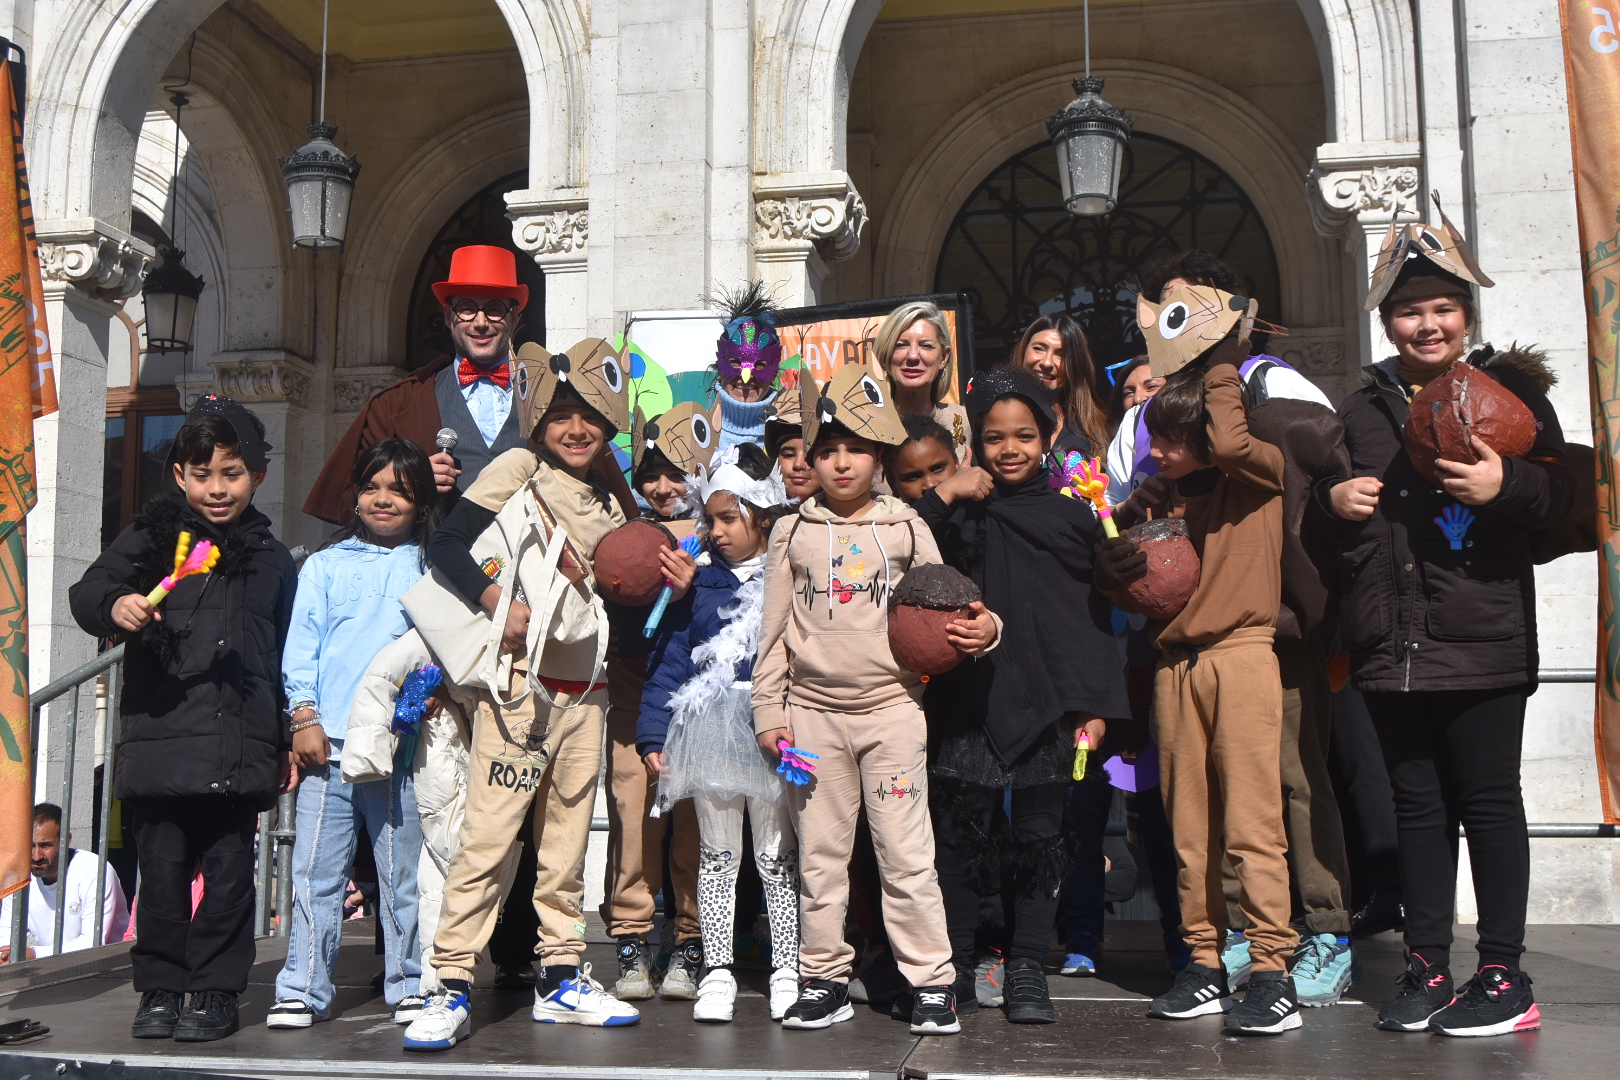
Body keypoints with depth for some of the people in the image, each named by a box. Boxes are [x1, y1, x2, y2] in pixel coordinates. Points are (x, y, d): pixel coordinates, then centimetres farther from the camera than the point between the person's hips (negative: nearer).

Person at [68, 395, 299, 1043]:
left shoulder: (272, 559, 15)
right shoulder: (152, 538, 8)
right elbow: (87, 590, -3)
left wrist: (287, 739, 15)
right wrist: (114, 605, -26)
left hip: (241, 747, 1)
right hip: (161, 738, -1)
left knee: (229, 869, 2)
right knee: (163, 868, 2)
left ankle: (216, 992, 13)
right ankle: (159, 989, 16)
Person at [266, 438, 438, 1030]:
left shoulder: (433, 569, 11)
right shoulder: (324, 566, 10)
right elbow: (301, 644, 6)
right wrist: (305, 715, -3)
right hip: (329, 743, 0)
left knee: (404, 872, 6)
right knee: (316, 871, 2)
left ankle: (411, 985, 16)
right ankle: (303, 988, 9)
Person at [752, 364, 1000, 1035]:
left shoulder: (905, 527, 6)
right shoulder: (794, 533, 8)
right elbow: (774, 630, 9)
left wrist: (980, 630, -10)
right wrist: (769, 710, 4)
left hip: (891, 707, -1)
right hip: (813, 710, 2)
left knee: (907, 852, -3)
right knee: (819, 851, 6)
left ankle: (932, 982, 5)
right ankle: (824, 979, 16)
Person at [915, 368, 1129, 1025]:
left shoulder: (1072, 515, 7)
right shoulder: (958, 514, 6)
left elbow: (1097, 617, 8)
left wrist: (1098, 705, 2)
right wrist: (943, 496, -12)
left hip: (1049, 701, 1)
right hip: (971, 696, 0)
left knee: (1039, 837, 6)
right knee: (959, 834, 3)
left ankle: (1027, 970, 18)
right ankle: (953, 966, 17)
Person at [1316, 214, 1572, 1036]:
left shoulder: (1509, 387, 3)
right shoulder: (1362, 409, 15)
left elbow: (1562, 490, -2)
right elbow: (1325, 489, 24)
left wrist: (1506, 484, -21)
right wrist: (1331, 497, 2)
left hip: (1481, 637, -4)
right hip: (1391, 643, 4)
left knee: (1488, 799, -1)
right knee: (1418, 805, 10)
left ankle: (1503, 977, 8)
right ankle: (1427, 970, 18)